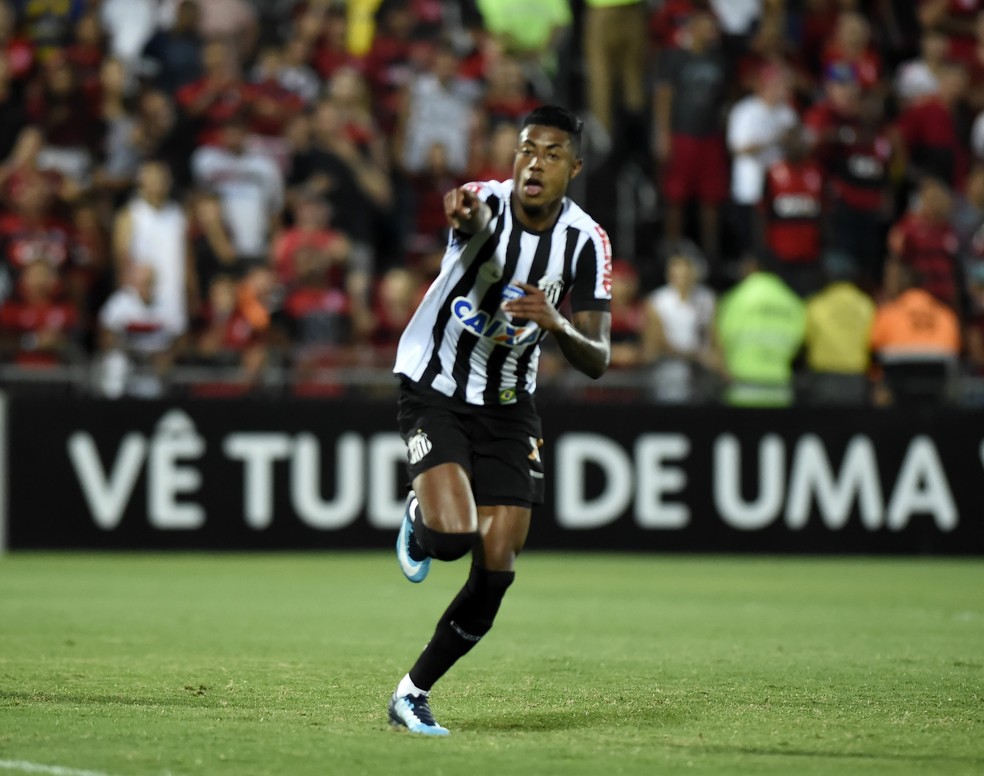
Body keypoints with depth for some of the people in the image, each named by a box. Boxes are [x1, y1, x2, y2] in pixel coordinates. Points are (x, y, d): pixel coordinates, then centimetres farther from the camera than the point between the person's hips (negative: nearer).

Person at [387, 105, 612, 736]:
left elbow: (598, 362, -10)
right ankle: (419, 518, 14)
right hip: (435, 392, -4)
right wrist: (467, 216, -72)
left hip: (508, 409, 4)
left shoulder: (586, 241, -8)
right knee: (452, 535, -25)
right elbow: (476, 219, -46)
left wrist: (557, 325, -32)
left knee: (496, 571, -3)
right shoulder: (486, 203, -18)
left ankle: (414, 692, 14)